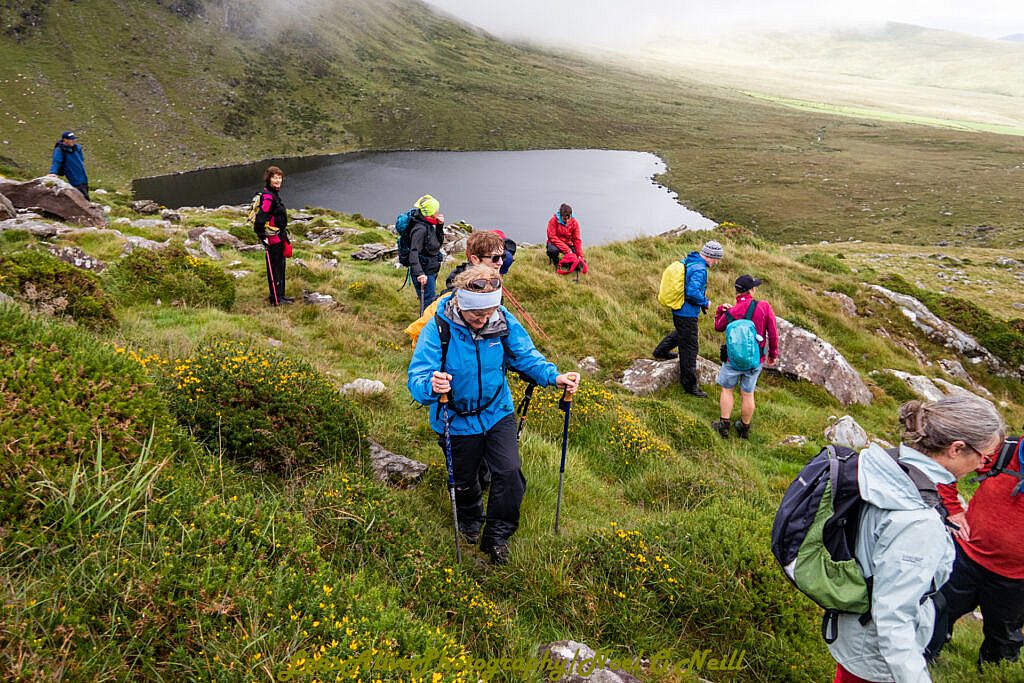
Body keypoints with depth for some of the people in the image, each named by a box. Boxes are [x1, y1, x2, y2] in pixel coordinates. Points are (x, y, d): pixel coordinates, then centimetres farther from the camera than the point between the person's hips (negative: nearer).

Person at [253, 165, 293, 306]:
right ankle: (275, 299, 3)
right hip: (272, 237, -10)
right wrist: (262, 236, -24)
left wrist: (284, 233, 27)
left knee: (280, 267, 17)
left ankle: (280, 295, 27)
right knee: (274, 268, -3)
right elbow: (260, 218, -24)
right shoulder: (268, 196, -18)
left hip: (279, 236, 10)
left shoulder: (275, 194, 14)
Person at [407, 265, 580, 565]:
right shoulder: (438, 328, -28)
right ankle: (470, 521, 54)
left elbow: (525, 355, -7)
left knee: (510, 472, -9)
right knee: (463, 480, 19)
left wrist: (554, 376, -24)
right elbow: (416, 378, -31)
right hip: (457, 420, -1)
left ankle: (497, 536, 17)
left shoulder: (503, 321, -18)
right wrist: (431, 386, -55)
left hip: (497, 412, 2)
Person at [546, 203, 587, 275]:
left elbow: (577, 240, -7)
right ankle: (555, 262, -4)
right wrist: (567, 250, -31)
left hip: (568, 244, 3)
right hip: (555, 243, -3)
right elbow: (552, 237, -24)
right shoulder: (554, 221, -20)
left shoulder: (574, 222, -10)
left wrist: (580, 255, -18)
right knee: (553, 250, -39)